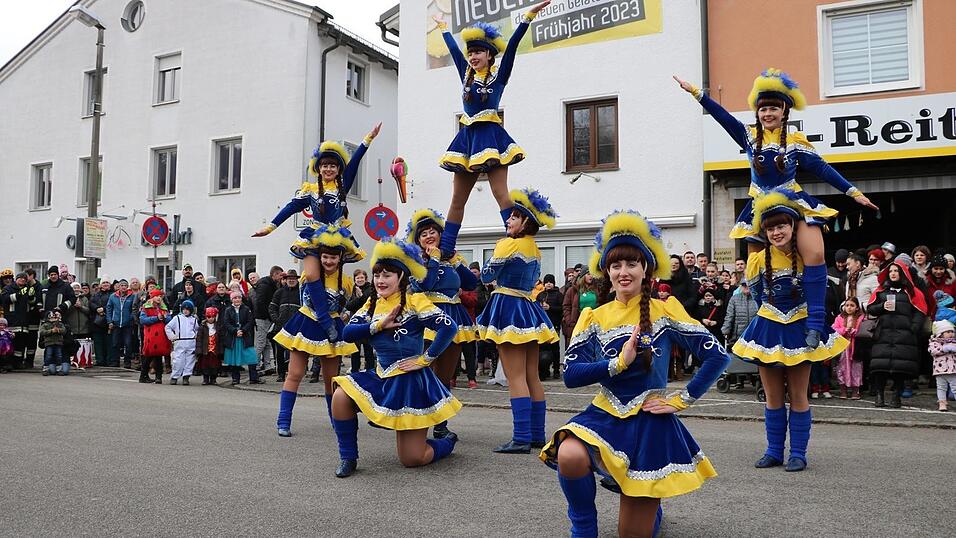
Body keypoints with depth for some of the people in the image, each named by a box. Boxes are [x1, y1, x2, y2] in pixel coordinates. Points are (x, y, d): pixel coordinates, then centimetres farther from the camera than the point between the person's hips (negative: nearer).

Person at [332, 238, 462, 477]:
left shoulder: (414, 301, -12)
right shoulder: (373, 303, 7)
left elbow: (449, 327, -23)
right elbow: (348, 332, -4)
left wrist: (425, 359, -18)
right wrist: (379, 325, -17)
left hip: (411, 381, -5)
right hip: (381, 377, 6)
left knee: (412, 460, -4)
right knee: (341, 397, -22)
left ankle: (448, 442, 30)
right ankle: (348, 458, -2)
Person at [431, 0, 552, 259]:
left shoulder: (499, 75, 2)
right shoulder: (466, 74, 15)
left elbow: (512, 45, -5)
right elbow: (453, 48, 29)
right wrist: (443, 27, 42)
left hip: (490, 136, -5)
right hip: (467, 138, 5)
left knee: (500, 193, -16)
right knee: (457, 199, 5)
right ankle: (445, 250, 7)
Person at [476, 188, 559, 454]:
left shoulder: (508, 244, -11)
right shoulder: (535, 250, 14)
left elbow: (487, 275, -4)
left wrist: (496, 250, 11)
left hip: (508, 309, -8)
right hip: (529, 309, 8)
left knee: (516, 378, -9)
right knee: (532, 377, 10)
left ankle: (522, 438, -10)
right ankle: (537, 435, 15)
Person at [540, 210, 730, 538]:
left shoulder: (665, 312, -4)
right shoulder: (594, 318, 2)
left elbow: (717, 356, -8)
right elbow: (571, 376, -8)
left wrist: (682, 400, -10)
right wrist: (619, 363, -19)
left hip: (650, 422, -1)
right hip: (606, 416, 2)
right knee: (569, 457, -34)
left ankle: (649, 505, 41)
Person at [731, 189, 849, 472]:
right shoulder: (757, 260, -7)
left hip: (799, 329, -1)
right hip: (769, 329, 1)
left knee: (798, 395, 4)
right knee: (773, 397, 8)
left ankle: (798, 453, 13)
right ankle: (774, 451, 18)